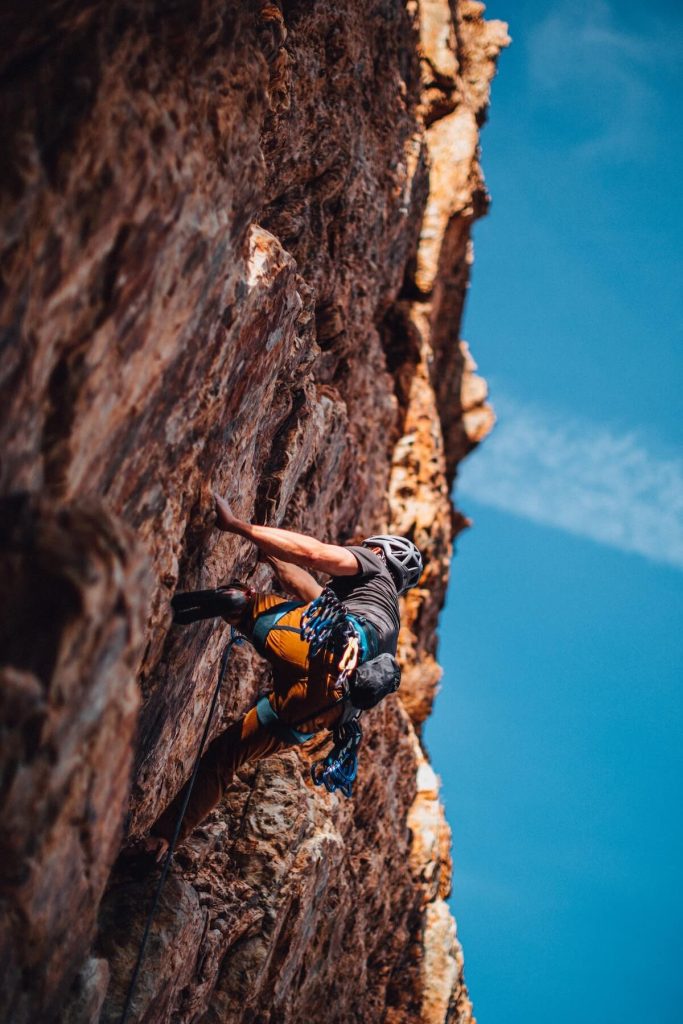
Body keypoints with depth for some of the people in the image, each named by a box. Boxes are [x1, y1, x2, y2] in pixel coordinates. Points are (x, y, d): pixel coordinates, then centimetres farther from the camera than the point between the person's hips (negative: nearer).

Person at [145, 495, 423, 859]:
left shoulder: (375, 569, 27)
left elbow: (313, 553, 7)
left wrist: (239, 526, 7)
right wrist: (262, 544, 52)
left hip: (335, 645, -7)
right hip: (324, 704, 7)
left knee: (237, 600, -11)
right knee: (223, 753, 9)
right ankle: (162, 839, 4)